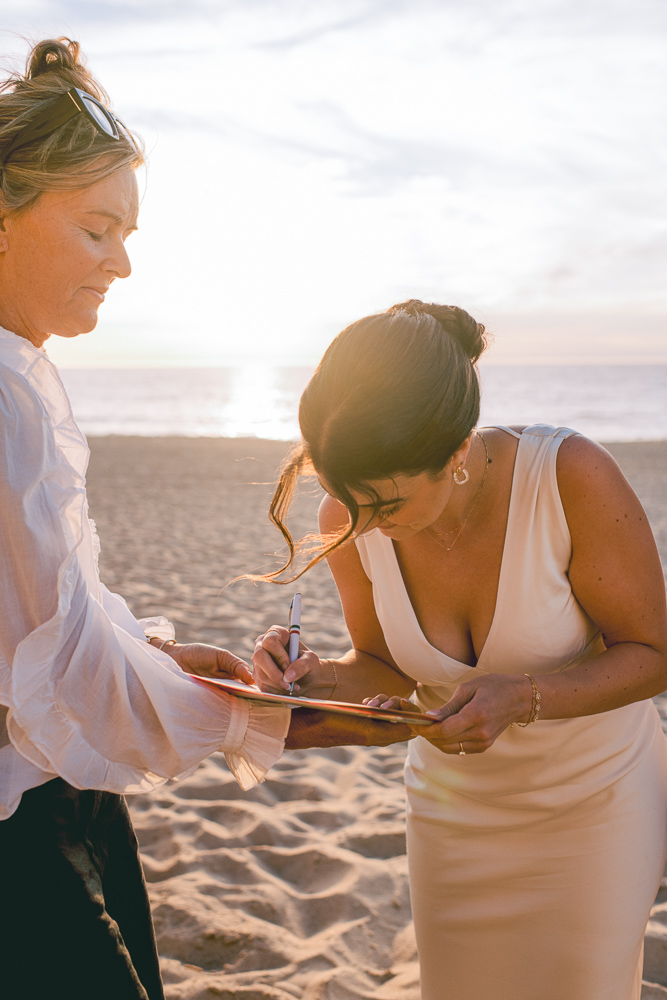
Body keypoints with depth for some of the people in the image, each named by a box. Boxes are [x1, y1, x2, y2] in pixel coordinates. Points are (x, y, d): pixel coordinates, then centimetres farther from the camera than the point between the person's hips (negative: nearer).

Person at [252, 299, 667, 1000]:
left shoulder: (572, 478, -30)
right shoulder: (349, 519, -19)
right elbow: (384, 666, -3)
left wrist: (521, 698, -33)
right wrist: (318, 679, -25)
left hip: (596, 802, -2)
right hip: (453, 808, 3)